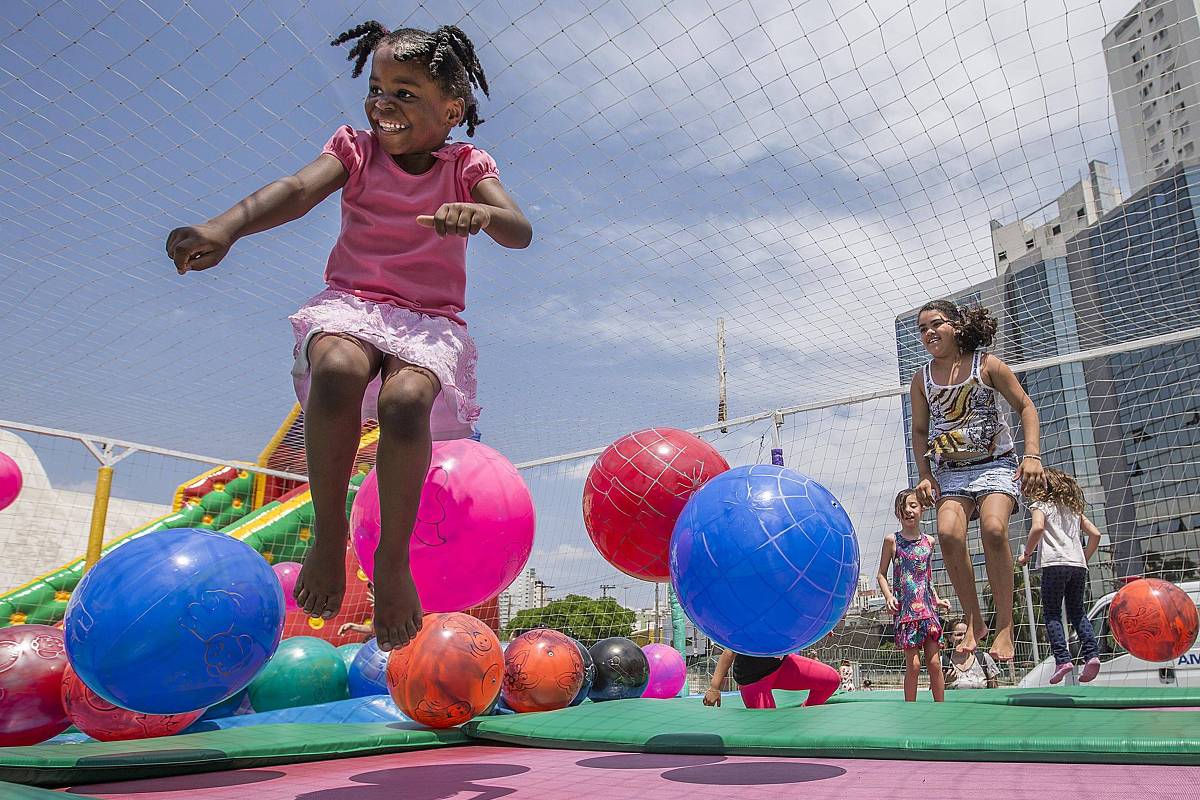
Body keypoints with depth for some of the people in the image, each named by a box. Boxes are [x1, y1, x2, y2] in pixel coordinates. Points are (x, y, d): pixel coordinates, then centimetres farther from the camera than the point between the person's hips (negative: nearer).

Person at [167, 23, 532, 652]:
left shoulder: (468, 167, 7)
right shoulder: (354, 149, 9)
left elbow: (520, 232, -10)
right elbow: (297, 191, -11)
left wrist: (479, 212, -35)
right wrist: (227, 226, -32)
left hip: (431, 319, 0)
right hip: (350, 303, 1)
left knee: (405, 399, -35)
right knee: (338, 369, -36)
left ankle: (393, 558, -18)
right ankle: (329, 533, -20)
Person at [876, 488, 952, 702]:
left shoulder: (929, 541, 11)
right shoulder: (892, 540, 0)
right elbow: (881, 575, 4)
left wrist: (937, 599, 10)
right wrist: (889, 596, -11)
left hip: (927, 608, 3)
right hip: (905, 610, -3)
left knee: (934, 663, 2)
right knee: (913, 664, -4)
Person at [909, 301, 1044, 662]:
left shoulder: (987, 365, -2)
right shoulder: (922, 379, 6)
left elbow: (1025, 406, 1)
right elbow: (919, 431, 13)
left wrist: (1033, 454, -12)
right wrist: (925, 476, 2)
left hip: (995, 465, -2)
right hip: (950, 472, 3)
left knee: (993, 528, -28)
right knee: (948, 532, -24)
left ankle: (1005, 626, -15)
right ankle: (974, 621, -8)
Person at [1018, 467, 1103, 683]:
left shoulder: (1040, 505, 5)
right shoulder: (1073, 508, 23)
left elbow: (1038, 527, -15)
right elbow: (1095, 534, 19)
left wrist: (1026, 553, -5)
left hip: (1054, 563, -6)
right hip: (1078, 564, 6)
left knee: (1052, 613, -1)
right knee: (1077, 611, 14)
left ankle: (1062, 658, -12)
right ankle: (1091, 654, -1)